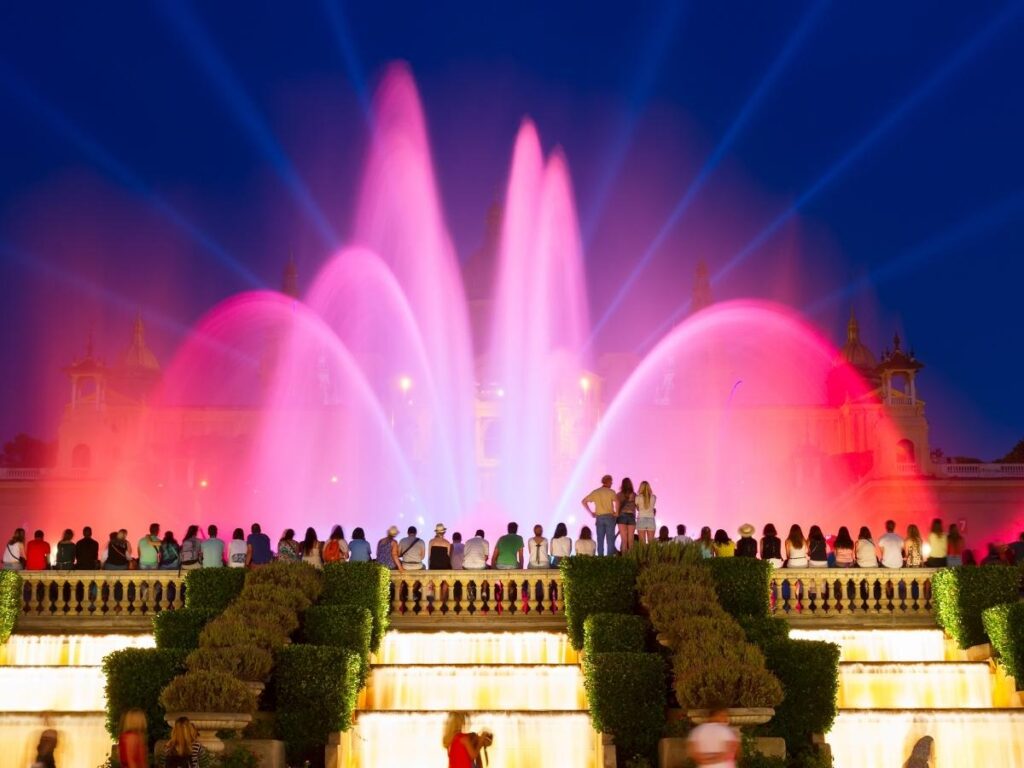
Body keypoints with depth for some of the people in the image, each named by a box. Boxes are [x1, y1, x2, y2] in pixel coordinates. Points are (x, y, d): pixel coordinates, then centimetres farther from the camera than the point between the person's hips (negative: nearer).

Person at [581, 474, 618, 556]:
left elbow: (584, 501, 9)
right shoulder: (611, 492, -3)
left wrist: (591, 512, 11)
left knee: (600, 540, 7)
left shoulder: (595, 492, 10)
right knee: (610, 540, 0)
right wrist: (616, 512, -9)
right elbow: (616, 501, -22)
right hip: (609, 517, -4)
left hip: (599, 518, 4)